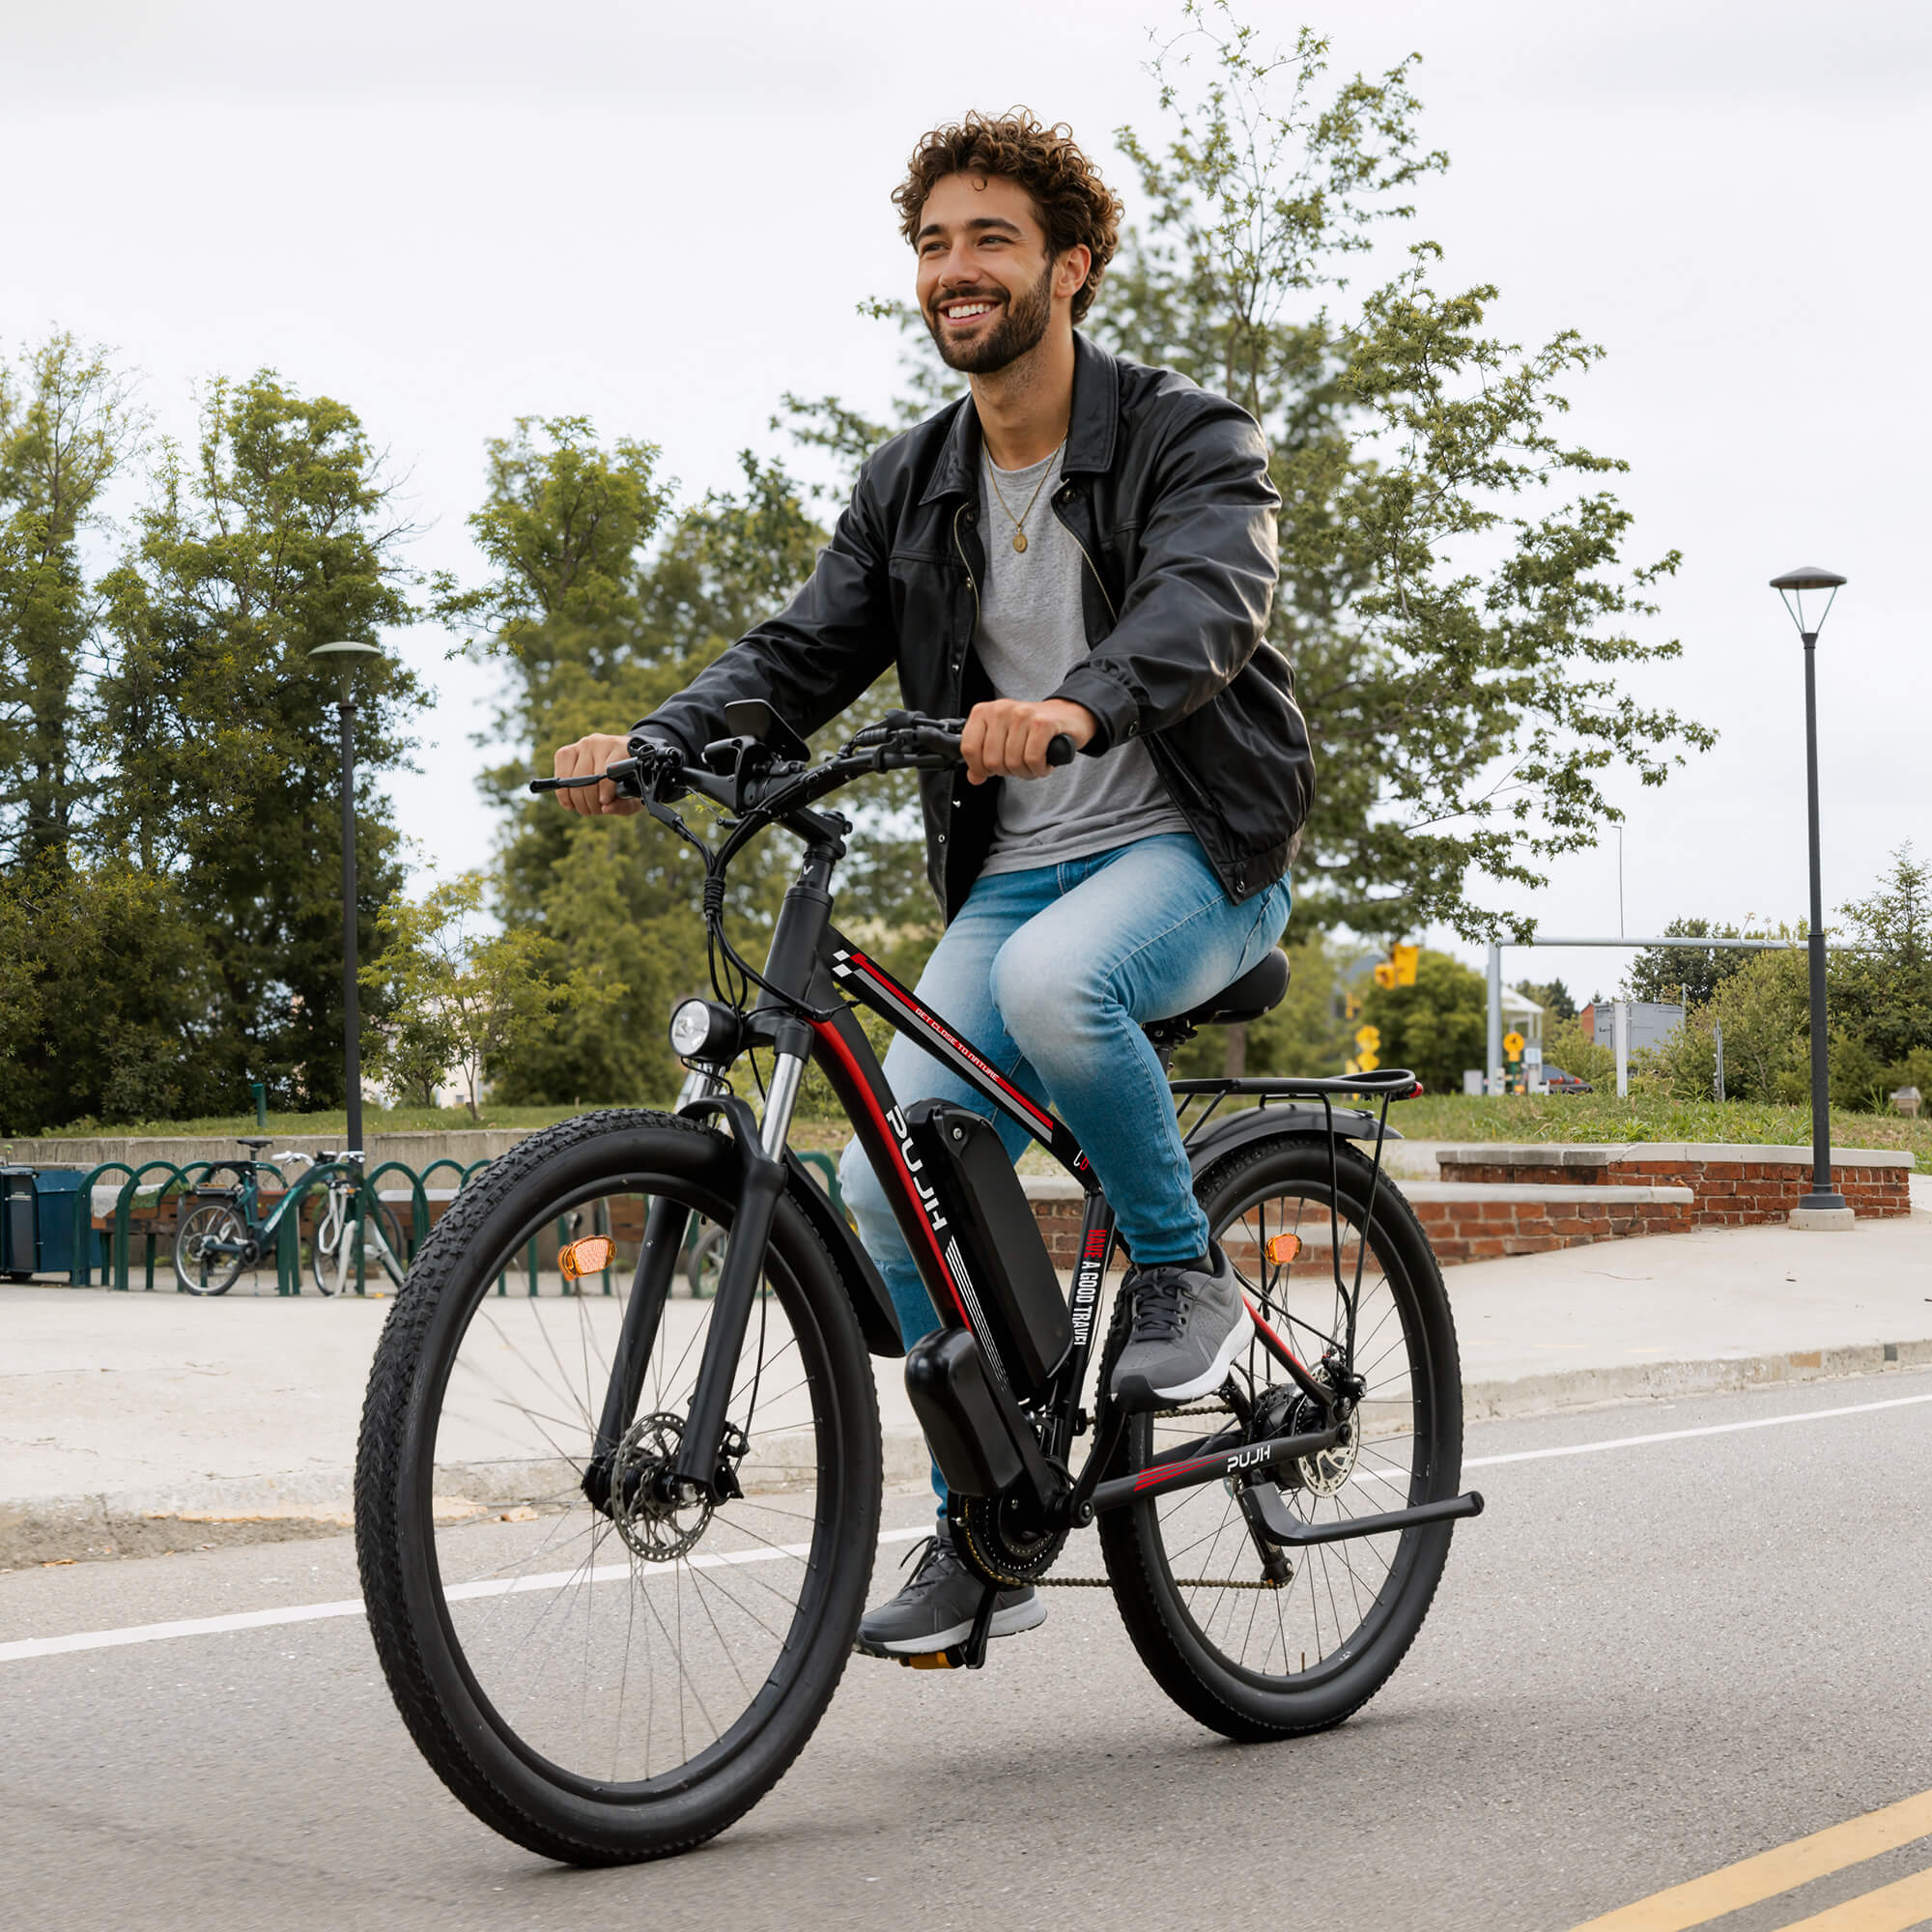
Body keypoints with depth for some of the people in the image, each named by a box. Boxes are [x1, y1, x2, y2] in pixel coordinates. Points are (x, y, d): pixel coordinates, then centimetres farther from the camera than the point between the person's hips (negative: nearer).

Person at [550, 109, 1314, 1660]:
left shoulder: (1191, 442, -7)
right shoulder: (909, 489, 10)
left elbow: (1209, 601, -27)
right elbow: (801, 654, 3)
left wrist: (1079, 705, -48)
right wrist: (657, 743, -17)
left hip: (1195, 851, -5)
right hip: (1011, 874, 5)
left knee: (1052, 980, -38)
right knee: (892, 1186, -8)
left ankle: (1185, 1268, -12)